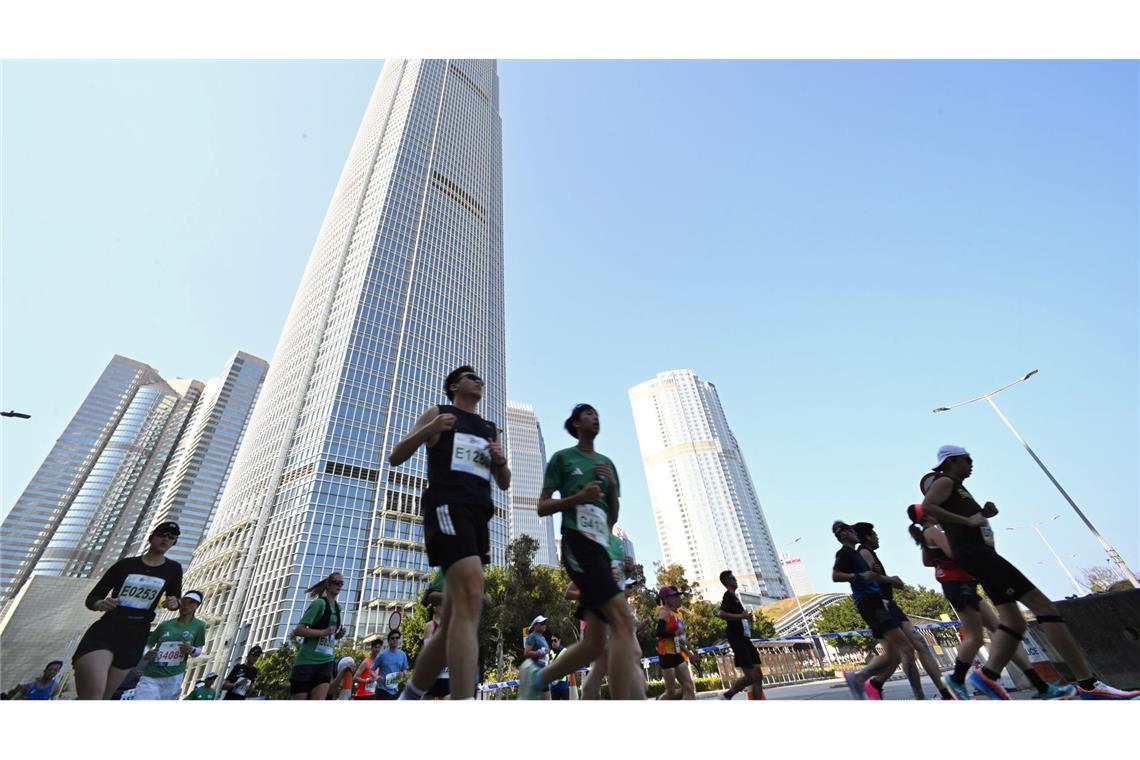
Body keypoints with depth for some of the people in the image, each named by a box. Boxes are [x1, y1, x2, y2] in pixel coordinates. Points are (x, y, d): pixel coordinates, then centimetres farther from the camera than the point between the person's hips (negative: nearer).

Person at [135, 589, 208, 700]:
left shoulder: (199, 626, -1)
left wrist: (191, 650, -17)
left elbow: (198, 650, 5)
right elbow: (147, 644, 11)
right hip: (150, 676, 1)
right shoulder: (165, 624, 3)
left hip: (173, 678, -1)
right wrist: (146, 654, -12)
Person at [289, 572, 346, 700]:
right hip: (307, 660, -6)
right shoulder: (319, 603, -11)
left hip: (326, 661, 6)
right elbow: (297, 630, -18)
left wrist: (339, 634, 2)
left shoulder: (338, 607, 12)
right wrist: (324, 632, -26)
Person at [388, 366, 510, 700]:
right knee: (470, 598, -26)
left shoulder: (490, 429, 25)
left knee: (453, 616, 9)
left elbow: (504, 484, 24)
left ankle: (412, 694, 28)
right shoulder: (437, 413, 11)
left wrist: (501, 460, 2)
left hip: (479, 516, 7)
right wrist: (428, 431, -13)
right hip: (447, 507, -6)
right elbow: (395, 458, 5)